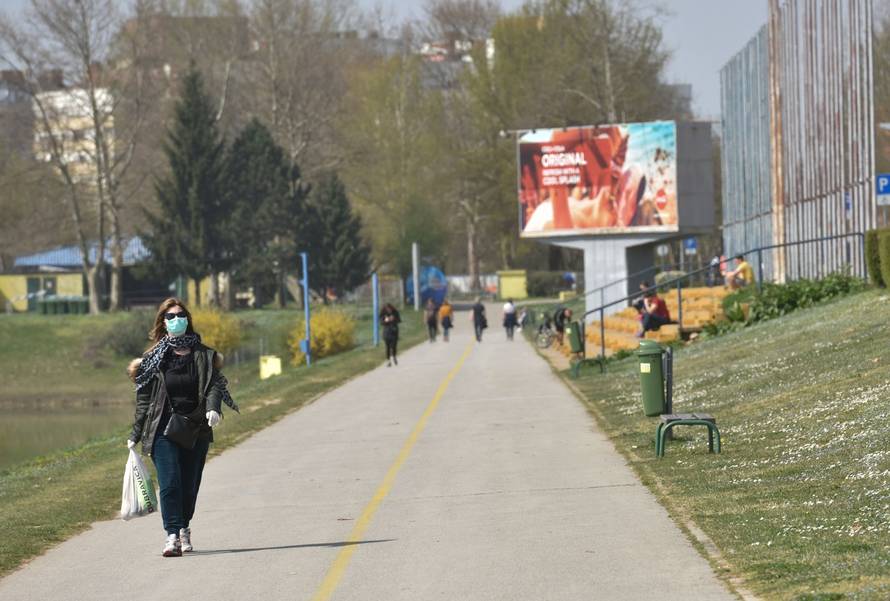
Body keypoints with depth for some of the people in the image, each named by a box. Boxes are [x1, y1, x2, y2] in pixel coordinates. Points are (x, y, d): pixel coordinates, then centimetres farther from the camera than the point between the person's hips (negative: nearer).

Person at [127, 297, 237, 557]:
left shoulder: (203, 355, 7)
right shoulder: (154, 358, 6)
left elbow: (214, 385, -2)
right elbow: (143, 398, 8)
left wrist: (213, 408, -24)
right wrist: (135, 436, 7)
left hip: (196, 429, 2)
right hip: (164, 430, -2)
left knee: (190, 485, 7)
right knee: (169, 483, -15)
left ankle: (184, 528, 29)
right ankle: (172, 536, -20)